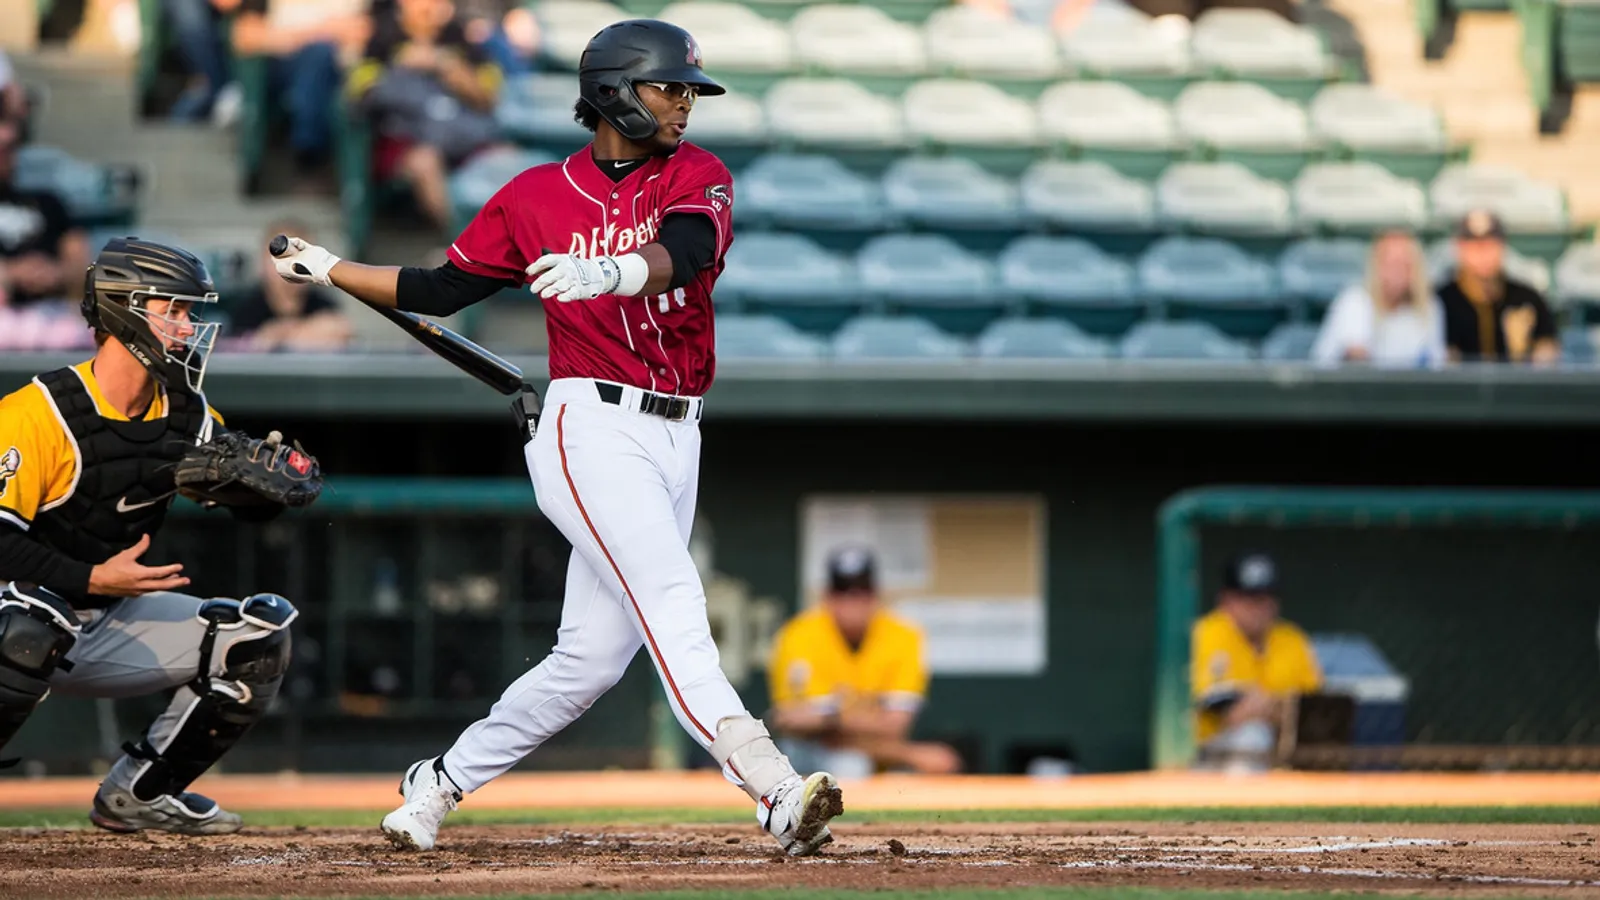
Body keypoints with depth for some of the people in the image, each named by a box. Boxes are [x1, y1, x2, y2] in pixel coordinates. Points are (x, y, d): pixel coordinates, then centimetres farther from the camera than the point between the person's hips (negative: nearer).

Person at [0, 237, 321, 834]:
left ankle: (136, 793, 9)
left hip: (110, 630, 8)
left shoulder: (185, 414, 4)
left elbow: (253, 505, 7)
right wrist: (92, 579, -30)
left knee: (261, 635, 0)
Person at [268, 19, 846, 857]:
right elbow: (443, 288, 15)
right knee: (670, 598, -23)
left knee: (591, 659, 5)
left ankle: (439, 784, 24)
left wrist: (611, 270, -38)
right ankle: (774, 793, -38)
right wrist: (331, 270, 13)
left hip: (674, 441, 4)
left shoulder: (697, 177, 6)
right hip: (591, 428, -4)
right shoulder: (536, 197, 4)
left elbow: (682, 253, -18)